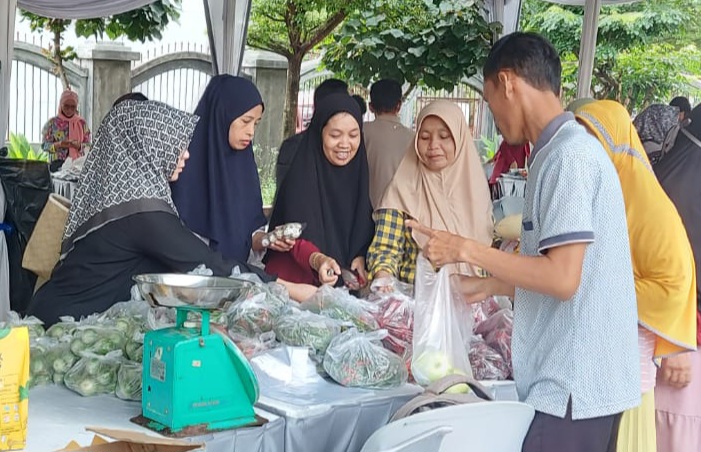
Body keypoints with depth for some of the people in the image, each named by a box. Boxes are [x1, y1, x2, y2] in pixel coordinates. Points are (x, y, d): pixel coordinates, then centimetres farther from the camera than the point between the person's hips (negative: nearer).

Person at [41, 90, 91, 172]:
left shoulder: (82, 123, 9)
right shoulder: (52, 123, 4)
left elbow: (88, 146, 8)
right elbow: (44, 146, 2)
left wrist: (79, 146, -14)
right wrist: (58, 145, -17)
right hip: (58, 164, -2)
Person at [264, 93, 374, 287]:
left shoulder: (357, 172, 5)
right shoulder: (301, 175, -10)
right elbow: (298, 237, -17)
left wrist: (360, 257, -7)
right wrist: (318, 260, -36)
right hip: (296, 282, -4)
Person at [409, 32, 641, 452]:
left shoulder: (568, 155, -16)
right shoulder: (566, 151, 13)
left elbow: (562, 278, -22)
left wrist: (467, 250, -14)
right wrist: (488, 287, 22)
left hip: (574, 387, -9)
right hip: (571, 380, 9)